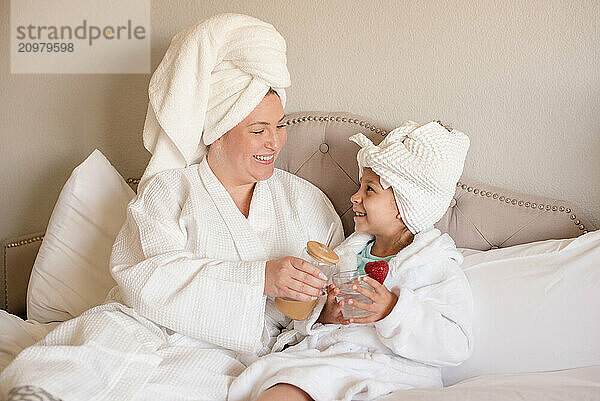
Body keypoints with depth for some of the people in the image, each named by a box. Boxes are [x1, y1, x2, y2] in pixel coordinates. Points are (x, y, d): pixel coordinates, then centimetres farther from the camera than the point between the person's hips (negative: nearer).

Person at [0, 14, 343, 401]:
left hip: (225, 354, 3)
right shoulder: (166, 190, 7)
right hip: (142, 327, -2)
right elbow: (150, 277, -11)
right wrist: (260, 277, -22)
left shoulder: (304, 199, 16)